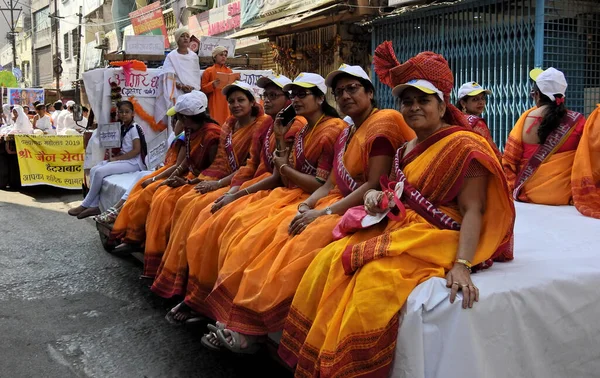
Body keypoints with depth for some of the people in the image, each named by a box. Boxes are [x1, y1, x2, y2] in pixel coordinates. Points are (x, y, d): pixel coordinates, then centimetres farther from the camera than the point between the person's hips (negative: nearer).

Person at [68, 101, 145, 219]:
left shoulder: (134, 128, -9)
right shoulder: (122, 127, 15)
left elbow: (136, 150, -18)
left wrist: (116, 158, -15)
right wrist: (114, 155, 0)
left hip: (132, 162, -9)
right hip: (122, 159, 9)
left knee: (100, 172, -21)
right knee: (94, 170, -6)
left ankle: (85, 205, -7)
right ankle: (94, 206, -9)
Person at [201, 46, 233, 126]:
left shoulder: (229, 71, 13)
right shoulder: (208, 71, 3)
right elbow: (203, 89, -1)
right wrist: (212, 85, -17)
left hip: (227, 102, 3)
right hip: (215, 104, -3)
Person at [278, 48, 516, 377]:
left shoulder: (463, 146, -9)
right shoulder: (407, 150, 16)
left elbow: (473, 211, -18)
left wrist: (462, 265, -31)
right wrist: (376, 197, 0)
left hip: (436, 239, -8)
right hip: (400, 229, 8)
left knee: (377, 278, -32)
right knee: (330, 260, -10)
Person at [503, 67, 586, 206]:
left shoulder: (526, 119, -7)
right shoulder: (577, 122, -8)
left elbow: (508, 161, -4)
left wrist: (513, 189, 7)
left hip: (526, 196, 1)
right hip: (563, 199, 0)